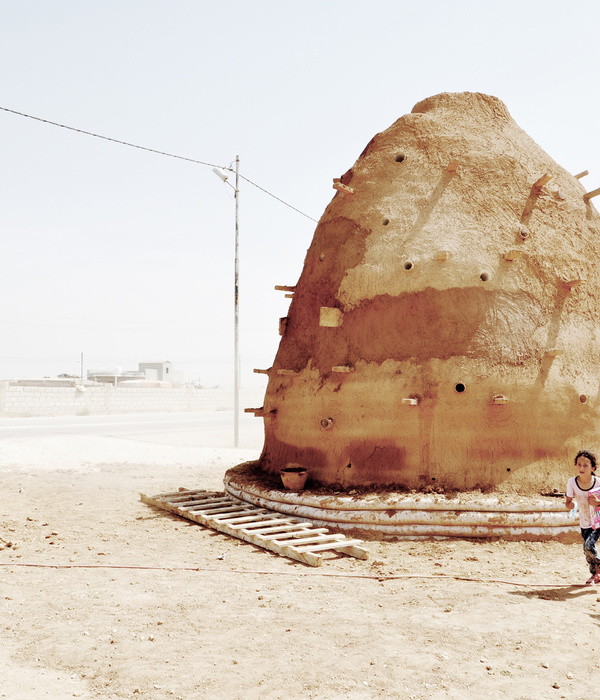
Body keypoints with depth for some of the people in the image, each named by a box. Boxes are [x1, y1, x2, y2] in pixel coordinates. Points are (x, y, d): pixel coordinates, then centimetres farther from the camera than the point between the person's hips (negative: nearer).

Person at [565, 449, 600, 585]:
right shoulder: (572, 482, -12)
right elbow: (568, 503, -5)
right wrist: (571, 504, -27)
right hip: (585, 523, 3)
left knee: (589, 545, -18)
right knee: (587, 549, 7)